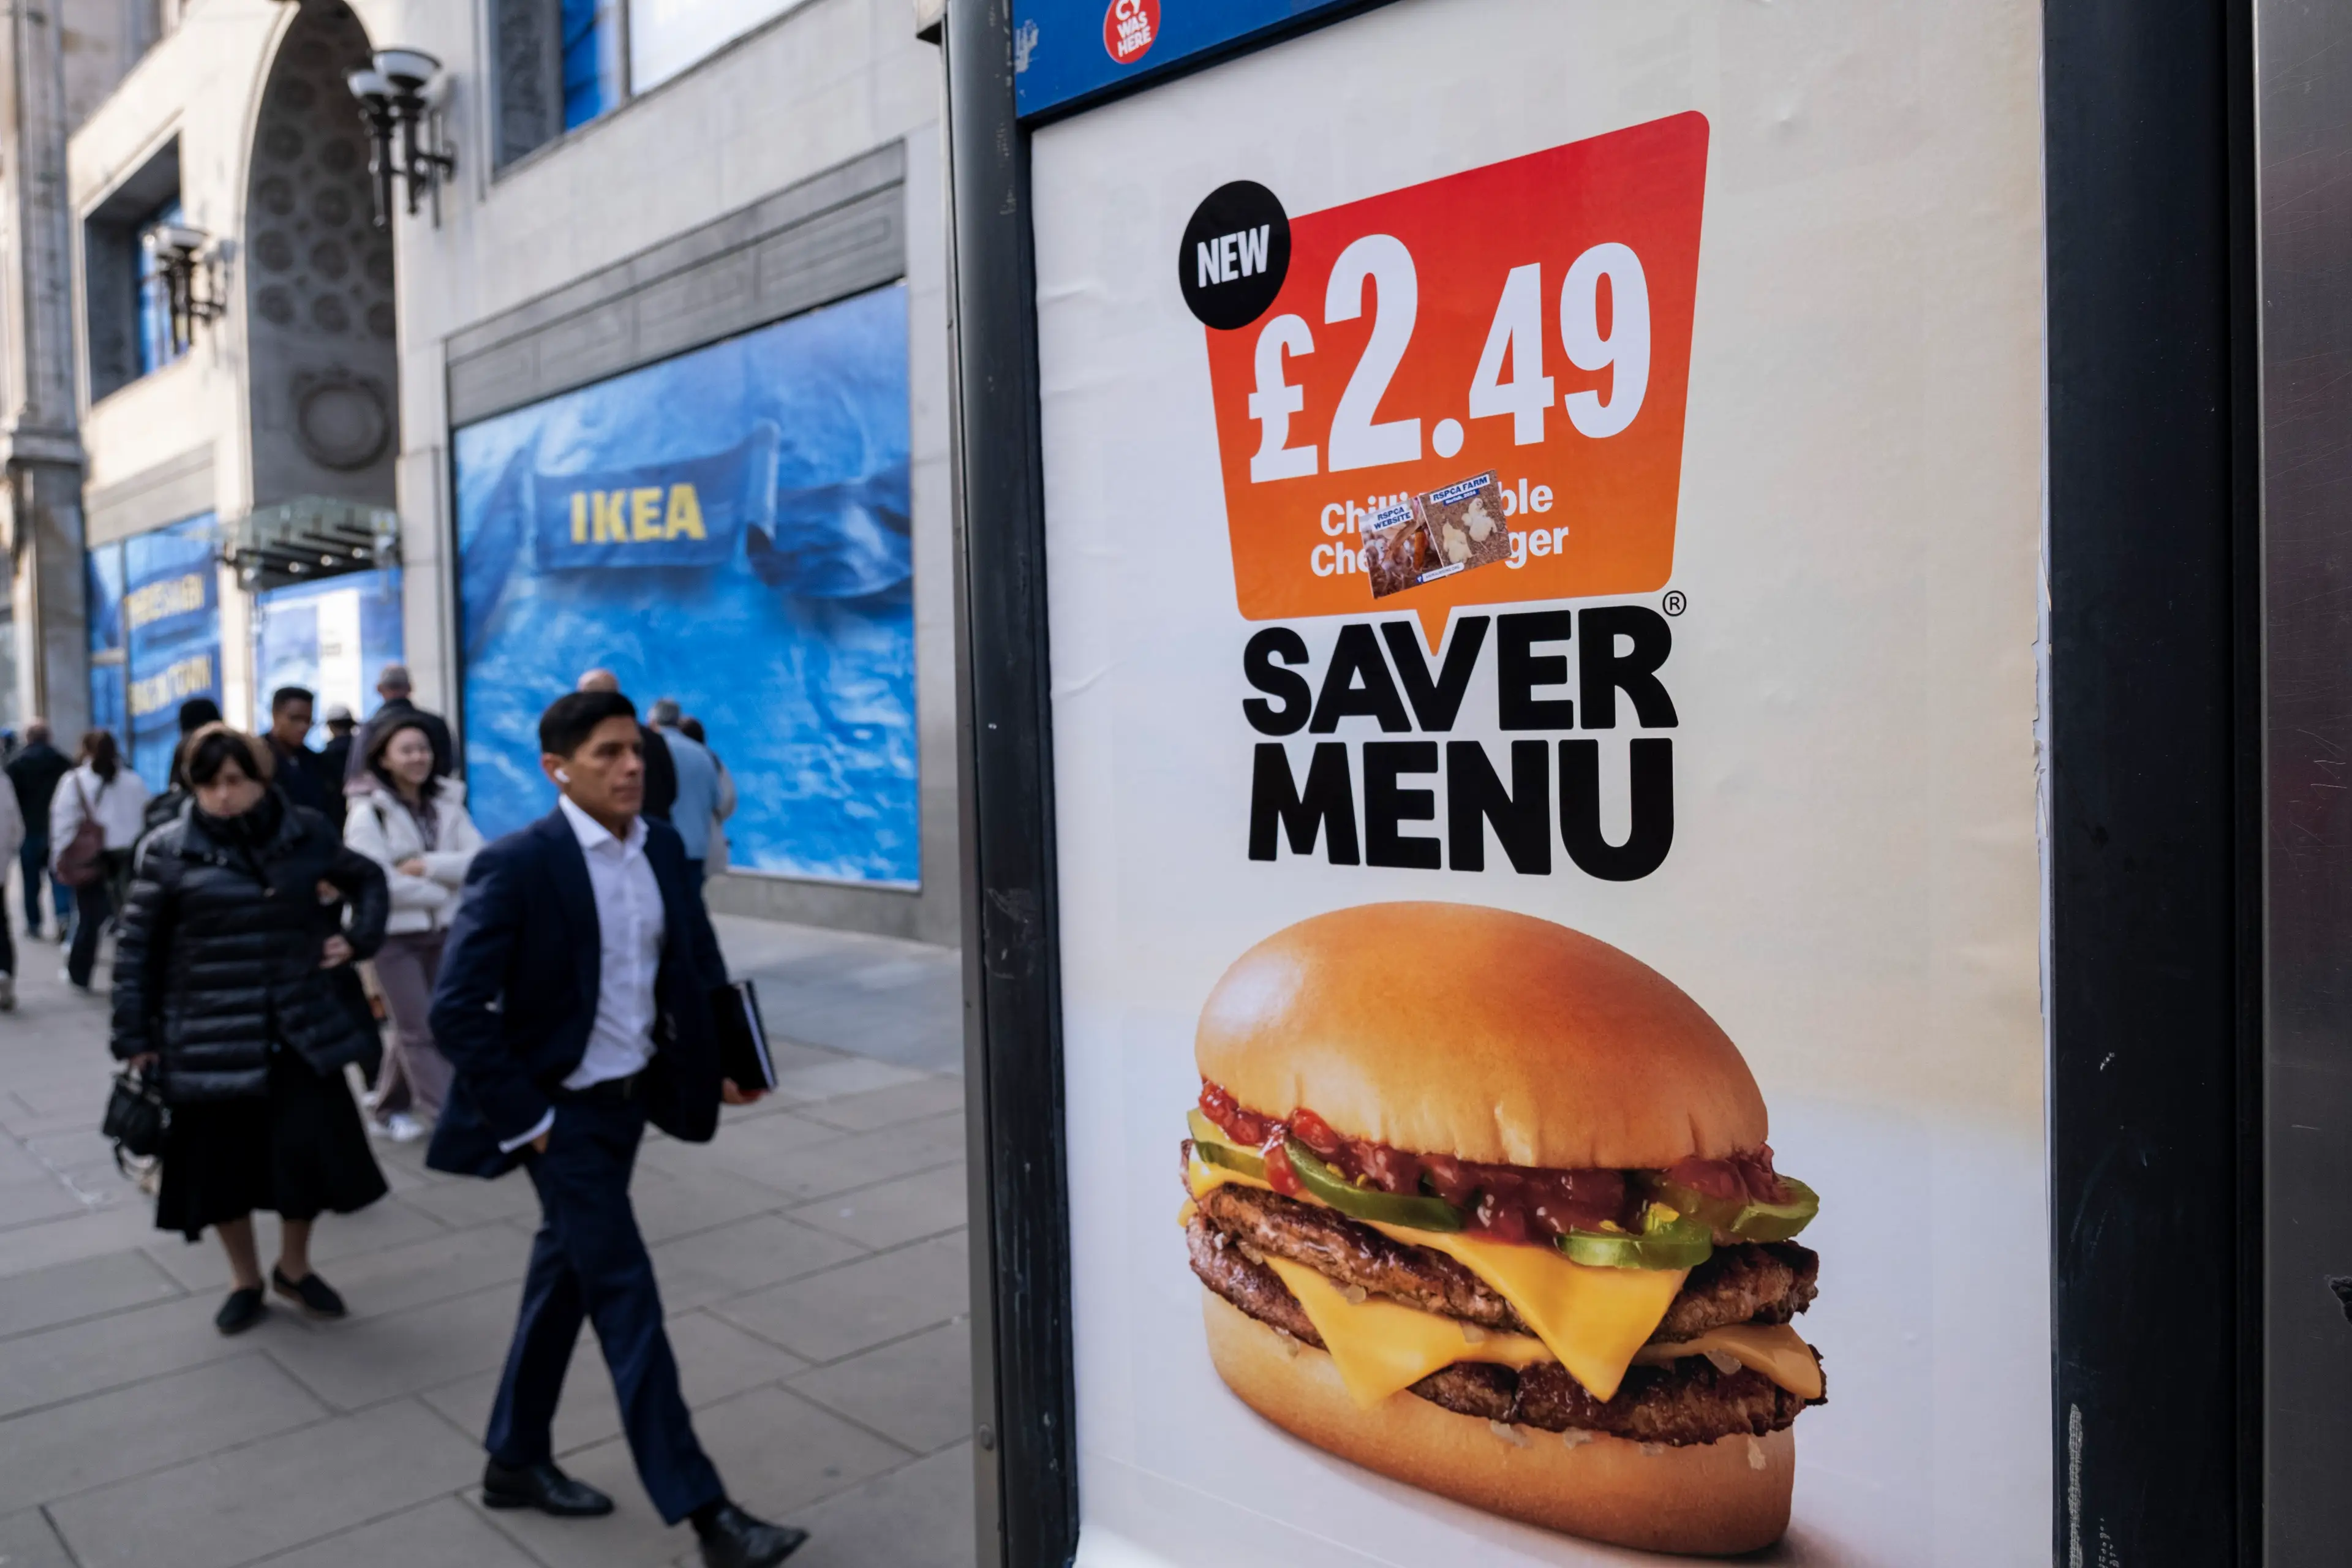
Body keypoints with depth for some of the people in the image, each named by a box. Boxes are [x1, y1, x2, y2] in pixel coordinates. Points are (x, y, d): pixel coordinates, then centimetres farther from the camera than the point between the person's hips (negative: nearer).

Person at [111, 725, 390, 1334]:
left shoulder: (306, 833, 0)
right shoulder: (169, 852, -5)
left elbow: (368, 878, 17)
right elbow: (137, 948, -1)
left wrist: (358, 937, 2)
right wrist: (135, 1037, -3)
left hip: (302, 1028, 1)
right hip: (212, 1037, -1)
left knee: (313, 1147, 1)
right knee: (221, 1160, 8)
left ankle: (294, 1266, 27)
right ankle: (245, 1280, 30)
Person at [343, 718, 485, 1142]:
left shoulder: (447, 804, 4)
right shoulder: (368, 813, -8)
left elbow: (479, 860, -5)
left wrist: (427, 866, -18)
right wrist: (443, 890, -11)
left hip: (444, 931, 4)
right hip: (395, 935, -4)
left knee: (413, 1027, 13)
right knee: (419, 1028, -4)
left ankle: (392, 1107, 29)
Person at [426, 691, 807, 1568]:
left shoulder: (661, 848, 0)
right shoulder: (518, 864, -18)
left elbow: (695, 963, 11)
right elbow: (457, 1009, -19)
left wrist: (721, 1060, 1)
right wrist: (523, 1119, -16)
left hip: (631, 1098, 7)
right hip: (564, 1113, -6)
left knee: (565, 1273, 19)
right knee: (626, 1297, -3)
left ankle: (515, 1461, 38)